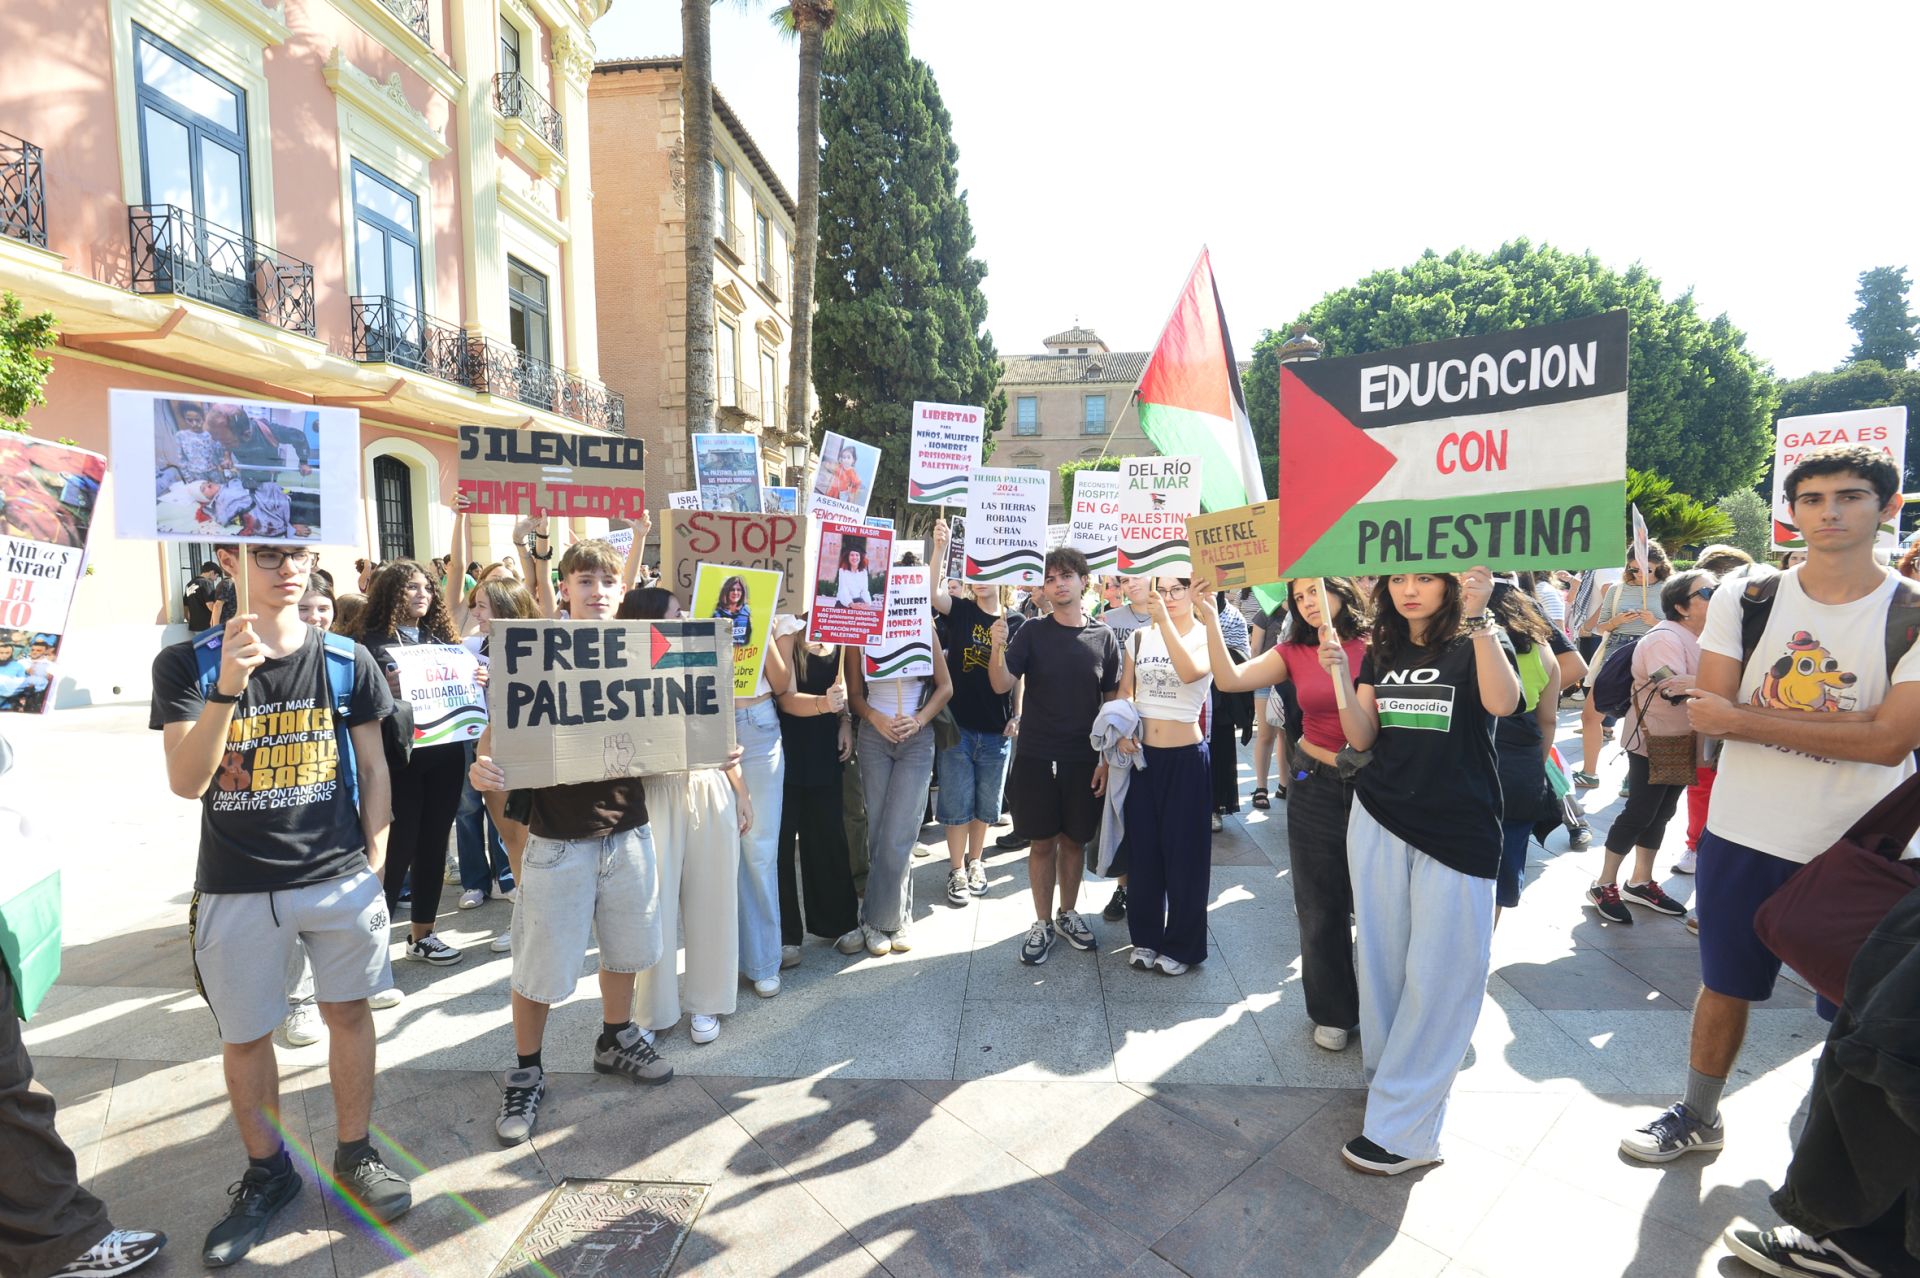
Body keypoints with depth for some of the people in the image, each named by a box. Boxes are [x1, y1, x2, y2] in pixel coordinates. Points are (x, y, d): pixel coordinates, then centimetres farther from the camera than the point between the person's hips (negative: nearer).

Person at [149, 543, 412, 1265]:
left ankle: (354, 1155, 31)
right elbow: (185, 782, -14)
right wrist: (228, 686, -26)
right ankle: (267, 1172, 35)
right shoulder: (189, 664, -5)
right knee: (244, 1037, 13)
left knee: (348, 1013, 12)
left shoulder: (347, 661, -1)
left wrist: (375, 853, 1)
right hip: (236, 888, 0)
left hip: (341, 879, 1)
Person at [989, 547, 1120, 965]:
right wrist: (998, 649, -30)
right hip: (1037, 757, -1)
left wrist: (1106, 759, 0)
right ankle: (1042, 923, 22)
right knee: (1042, 842, 7)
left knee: (1074, 839, 14)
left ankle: (1068, 915, 33)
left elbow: (1112, 702, 4)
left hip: (1084, 760, 1)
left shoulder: (1103, 638, 0)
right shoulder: (1032, 633, -3)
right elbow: (1002, 685, -11)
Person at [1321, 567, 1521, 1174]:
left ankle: (1403, 1128, 4)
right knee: (1382, 958, 9)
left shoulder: (1475, 644, -1)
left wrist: (1478, 618, -29)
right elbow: (1361, 738, 3)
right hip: (1379, 821, 4)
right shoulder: (1382, 654, 11)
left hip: (1457, 832, -4)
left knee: (1438, 973, -3)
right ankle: (1388, 1079, 27)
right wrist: (1341, 677, -11)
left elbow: (1502, 702, -23)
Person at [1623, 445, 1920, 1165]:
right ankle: (1698, 1117, 35)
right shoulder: (1744, 603, -2)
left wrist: (1744, 717, -20)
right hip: (1744, 837, 2)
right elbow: (1704, 714, -10)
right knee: (1725, 987, 16)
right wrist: (1847, 724, -18)